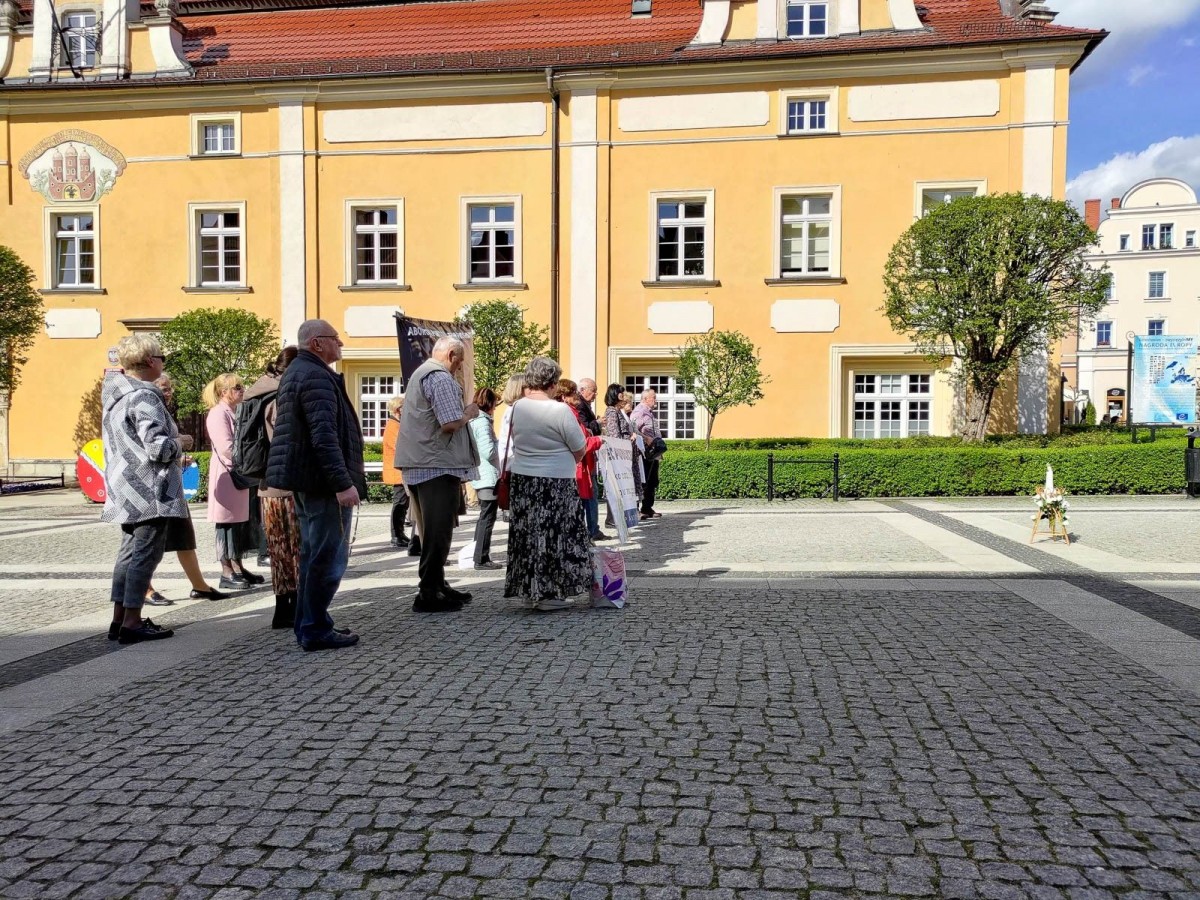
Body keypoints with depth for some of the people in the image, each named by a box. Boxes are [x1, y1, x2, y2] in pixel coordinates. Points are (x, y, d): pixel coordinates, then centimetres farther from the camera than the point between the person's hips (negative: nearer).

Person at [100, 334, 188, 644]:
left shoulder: (116, 393, 13)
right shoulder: (144, 397, -17)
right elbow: (157, 447, -23)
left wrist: (173, 441, 21)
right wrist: (181, 442, -5)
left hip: (126, 490, 10)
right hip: (149, 490, -10)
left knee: (130, 551, 16)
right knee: (145, 554, -4)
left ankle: (120, 619, 21)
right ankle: (132, 622, -1)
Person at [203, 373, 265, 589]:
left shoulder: (233, 413, 17)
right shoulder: (217, 414, -13)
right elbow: (226, 447, -20)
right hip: (226, 476, -9)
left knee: (241, 521, 11)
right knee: (228, 523, -4)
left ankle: (237, 568, 19)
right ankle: (226, 573, 3)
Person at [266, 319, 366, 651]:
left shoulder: (295, 373, 18)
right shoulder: (317, 376, -16)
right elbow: (324, 435, -25)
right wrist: (343, 483, -27)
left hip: (305, 481, 11)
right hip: (323, 480, -11)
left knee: (313, 554, 17)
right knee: (328, 557, -5)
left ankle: (309, 625, 24)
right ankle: (315, 630, 0)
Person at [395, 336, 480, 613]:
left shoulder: (420, 373, 20)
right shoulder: (441, 378, -13)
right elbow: (450, 423, -21)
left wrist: (461, 414, 20)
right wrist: (468, 413, -4)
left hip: (420, 465, 10)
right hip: (438, 465, -10)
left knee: (434, 529, 16)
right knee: (438, 531, -5)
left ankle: (437, 585, 25)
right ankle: (428, 594, -2)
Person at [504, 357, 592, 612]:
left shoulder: (517, 408, 0)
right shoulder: (560, 411, -16)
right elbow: (580, 450, -8)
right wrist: (567, 464, 11)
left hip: (521, 480, 6)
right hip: (555, 485, -6)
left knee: (527, 535, 13)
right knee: (552, 537, 4)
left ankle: (529, 591, 22)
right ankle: (547, 594, 10)